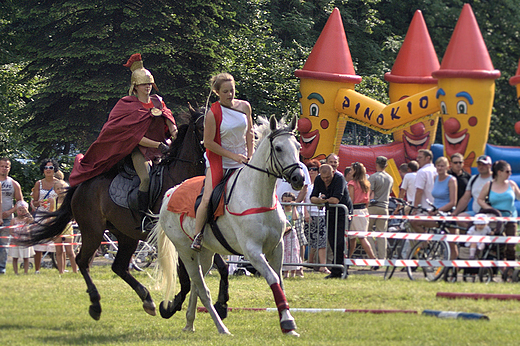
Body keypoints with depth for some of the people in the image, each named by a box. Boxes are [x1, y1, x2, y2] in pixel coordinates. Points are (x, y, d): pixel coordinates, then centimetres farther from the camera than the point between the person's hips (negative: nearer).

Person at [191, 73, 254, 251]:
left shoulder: (244, 107, -1)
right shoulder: (213, 114, -16)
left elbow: (249, 133, 9)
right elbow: (208, 143, -16)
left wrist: (250, 156, -2)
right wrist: (233, 156, -17)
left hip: (242, 162, 5)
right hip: (218, 161, -5)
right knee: (207, 199, -18)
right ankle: (197, 236, -3)